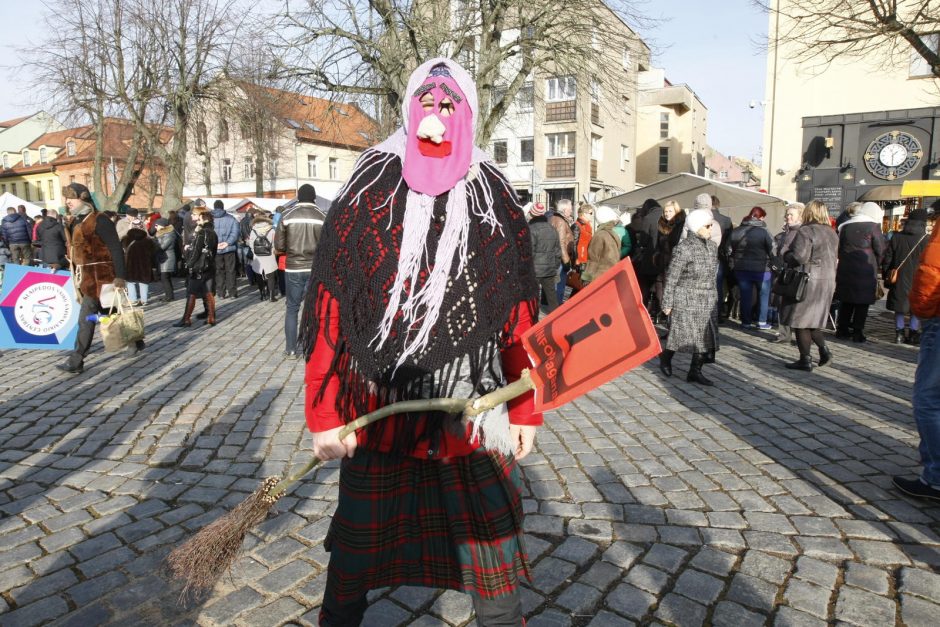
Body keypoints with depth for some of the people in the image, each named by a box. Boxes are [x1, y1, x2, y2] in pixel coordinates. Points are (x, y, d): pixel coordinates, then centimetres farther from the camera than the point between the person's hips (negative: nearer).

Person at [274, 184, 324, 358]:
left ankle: (291, 349, 13)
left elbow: (278, 246, -3)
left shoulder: (286, 215, -4)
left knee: (292, 308, 11)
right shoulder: (322, 217, -5)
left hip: (293, 268, 0)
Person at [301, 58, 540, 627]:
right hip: (379, 410, 0)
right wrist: (326, 412, -5)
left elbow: (521, 313, 4)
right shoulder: (370, 191, 0)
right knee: (358, 549, 18)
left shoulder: (495, 199, 3)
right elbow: (327, 309, -2)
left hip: (473, 415, 1)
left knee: (494, 574, 11)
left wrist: (526, 409, 2)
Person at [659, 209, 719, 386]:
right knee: (681, 334, 2)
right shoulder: (683, 248, -13)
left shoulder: (712, 246, 8)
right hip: (686, 300, -6)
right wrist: (667, 303, -12)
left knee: (706, 335, 3)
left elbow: (712, 274, 16)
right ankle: (665, 357, 30)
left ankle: (695, 371, 12)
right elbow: (671, 278, -11)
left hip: (707, 301, 7)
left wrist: (713, 296, 16)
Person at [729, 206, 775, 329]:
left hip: (741, 268, 4)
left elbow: (728, 251, 4)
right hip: (761, 269, -4)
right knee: (763, 295, 11)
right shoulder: (763, 232, -12)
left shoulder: (735, 231, 2)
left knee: (745, 295, 12)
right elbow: (772, 251, -12)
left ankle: (746, 321, 16)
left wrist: (734, 264, 15)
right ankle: (762, 322, 11)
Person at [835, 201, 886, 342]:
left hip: (845, 269, 4)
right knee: (862, 302, 3)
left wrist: (845, 259, 16)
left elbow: (839, 248, 10)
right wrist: (877, 265, 11)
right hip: (866, 271, -4)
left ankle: (842, 329, 16)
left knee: (845, 301, 13)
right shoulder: (873, 226, -6)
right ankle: (857, 332, 2)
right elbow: (880, 250, -3)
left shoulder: (845, 226, 8)